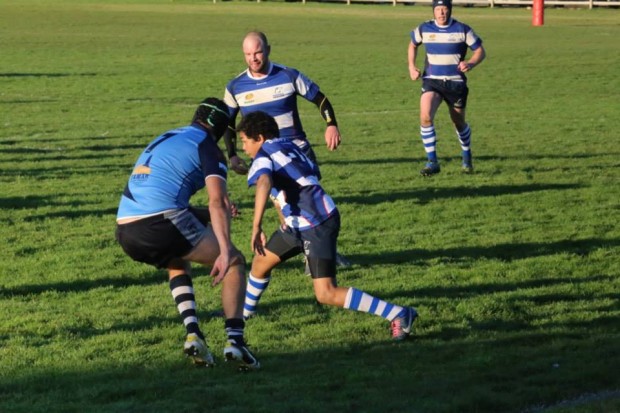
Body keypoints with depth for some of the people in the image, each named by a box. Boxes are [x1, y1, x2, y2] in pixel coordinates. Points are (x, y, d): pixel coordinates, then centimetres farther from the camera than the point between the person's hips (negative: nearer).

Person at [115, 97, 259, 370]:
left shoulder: (164, 139, 28)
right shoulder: (208, 148, 5)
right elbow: (217, 203, -11)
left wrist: (213, 214, 35)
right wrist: (225, 251, -17)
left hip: (125, 233, 7)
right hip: (161, 223, -7)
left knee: (178, 263, 36)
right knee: (235, 262, 10)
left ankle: (192, 334, 15)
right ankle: (234, 341, -5)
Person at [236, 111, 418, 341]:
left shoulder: (263, 156, -9)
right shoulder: (288, 146, 16)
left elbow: (264, 183, -30)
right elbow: (313, 173, 24)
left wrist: (257, 226, -38)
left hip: (317, 225, -10)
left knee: (326, 294, -15)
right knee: (262, 260, 24)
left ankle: (400, 315, -19)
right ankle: (245, 311, 49)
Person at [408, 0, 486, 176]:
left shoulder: (462, 30, -6)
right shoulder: (424, 29, -1)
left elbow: (480, 51, -1)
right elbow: (413, 45, 20)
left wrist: (470, 64, -22)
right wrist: (411, 66, 5)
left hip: (456, 82, -1)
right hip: (431, 81, 1)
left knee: (459, 122, 12)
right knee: (425, 117, -23)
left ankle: (467, 158, 41)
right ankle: (432, 162, -16)